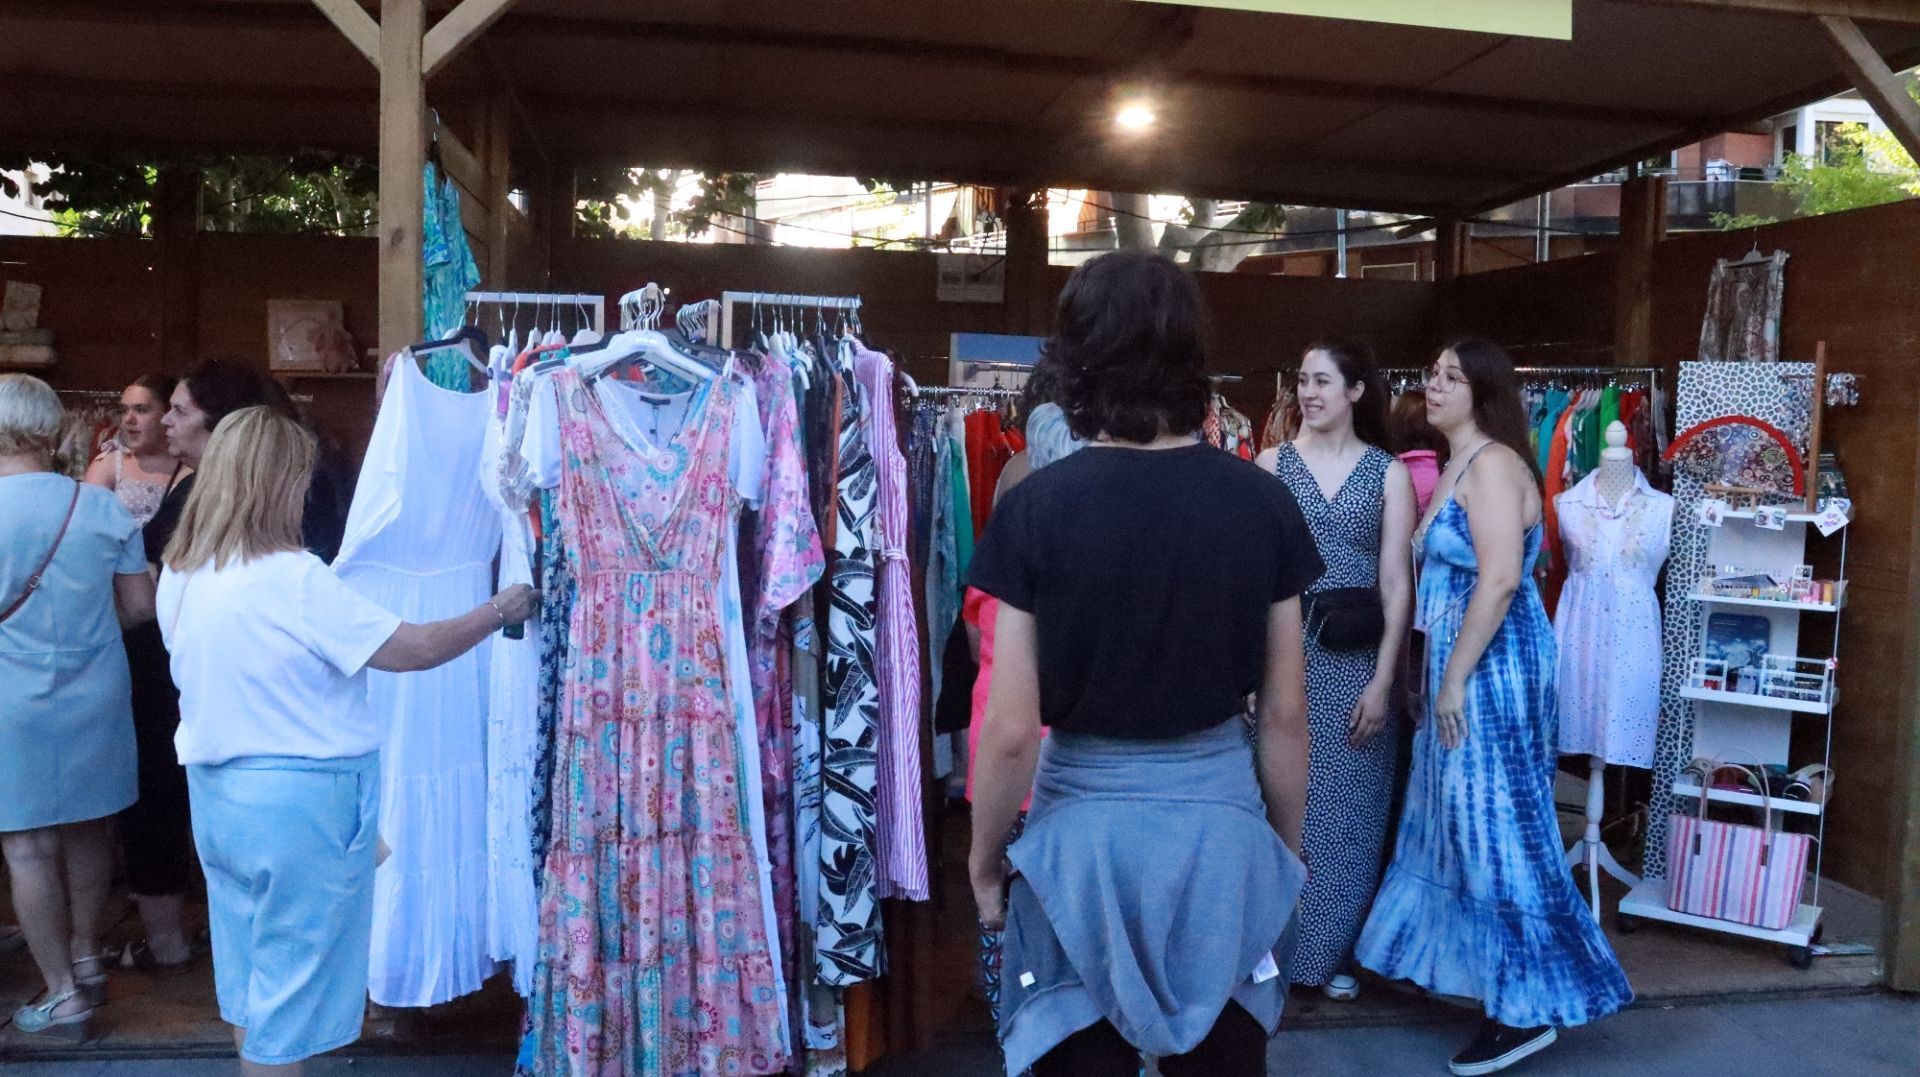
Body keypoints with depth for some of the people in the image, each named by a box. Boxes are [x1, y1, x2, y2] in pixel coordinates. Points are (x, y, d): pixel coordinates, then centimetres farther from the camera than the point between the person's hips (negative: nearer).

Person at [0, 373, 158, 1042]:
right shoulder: (102, 507, -5)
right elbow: (141, 605, -1)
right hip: (96, 694, 3)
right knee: (88, 830, 18)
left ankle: (62, 993, 14)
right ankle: (87, 960, 31)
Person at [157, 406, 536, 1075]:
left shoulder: (178, 575, 2)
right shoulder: (292, 578, -21)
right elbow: (413, 649, -18)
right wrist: (501, 610, -6)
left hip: (214, 792, 8)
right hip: (297, 800, -8)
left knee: (247, 970, 21)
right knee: (291, 979, 7)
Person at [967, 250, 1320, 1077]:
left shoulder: (1036, 507, -13)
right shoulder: (1264, 503, -6)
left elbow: (1011, 728, -12)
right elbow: (1285, 711, 1)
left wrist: (984, 856, 5)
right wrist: (1286, 845, 15)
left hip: (1083, 829, -2)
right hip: (1224, 823, 3)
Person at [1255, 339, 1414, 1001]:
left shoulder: (1389, 472, 3)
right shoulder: (1273, 463, 4)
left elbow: (1396, 582, -1)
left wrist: (1383, 679, -7)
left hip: (1357, 655, 0)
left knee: (1347, 804, 8)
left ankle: (1334, 952, 23)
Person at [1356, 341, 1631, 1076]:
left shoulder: (1492, 463, -14)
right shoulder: (1458, 469, 16)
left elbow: (1501, 579, -24)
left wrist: (1454, 679, -22)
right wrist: (1441, 677, 18)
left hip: (1491, 666, -10)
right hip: (1460, 665, 10)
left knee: (1494, 822, -4)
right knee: (1461, 815, 17)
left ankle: (1526, 1006, 7)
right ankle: (1462, 962, 30)